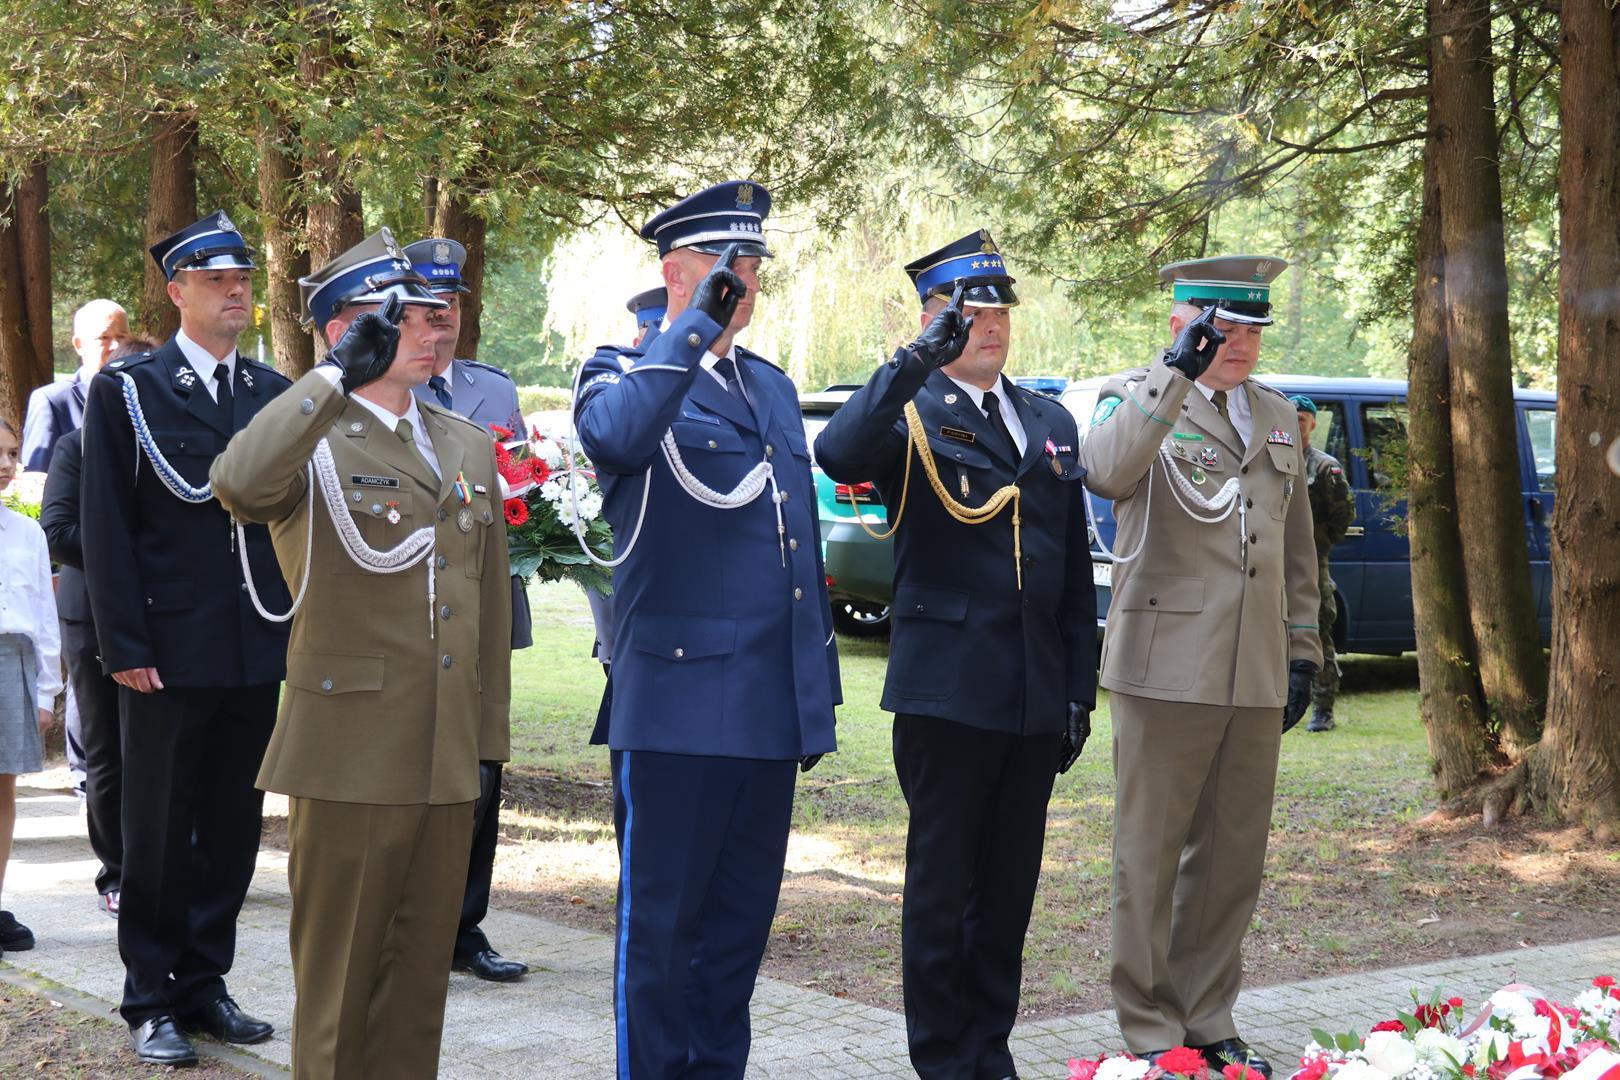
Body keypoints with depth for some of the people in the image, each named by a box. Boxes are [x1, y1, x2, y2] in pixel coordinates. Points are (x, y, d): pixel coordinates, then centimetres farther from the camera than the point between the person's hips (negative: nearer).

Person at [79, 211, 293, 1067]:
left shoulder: (274, 393, 12)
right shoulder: (125, 391, -1)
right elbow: (107, 526, -5)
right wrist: (125, 645, -12)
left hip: (259, 651, 4)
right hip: (169, 651, -4)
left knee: (232, 830, 9)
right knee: (158, 834, 4)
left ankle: (205, 984, 20)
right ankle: (150, 1002, 13)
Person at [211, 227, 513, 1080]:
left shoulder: (467, 447, 14)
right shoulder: (311, 443, -5)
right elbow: (239, 485, -30)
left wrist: (488, 736, 13)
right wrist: (337, 377, -28)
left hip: (448, 761, 6)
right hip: (352, 753, -5)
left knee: (421, 969, 12)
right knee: (339, 974, 4)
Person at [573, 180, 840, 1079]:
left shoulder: (773, 387, 18)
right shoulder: (624, 371, -2)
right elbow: (619, 435, -29)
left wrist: (820, 688, 18)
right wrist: (700, 324, -27)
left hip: (769, 703, 6)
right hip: (676, 704, -6)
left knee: (742, 918, 11)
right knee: (660, 920, 1)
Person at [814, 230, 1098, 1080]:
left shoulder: (1050, 424, 15)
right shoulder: (911, 413, -2)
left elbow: (1075, 570, 16)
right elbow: (838, 455, -27)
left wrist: (1080, 689, 11)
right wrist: (918, 362, -35)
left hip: (1036, 694, 5)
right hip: (946, 687, -5)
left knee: (1010, 884, 11)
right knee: (941, 884, 2)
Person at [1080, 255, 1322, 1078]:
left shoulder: (1277, 416, 16)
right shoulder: (1136, 397, -2)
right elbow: (1106, 471, -26)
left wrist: (1302, 651, 16)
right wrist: (1178, 369, -30)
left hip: (1257, 678, 6)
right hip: (1166, 669, -6)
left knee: (1233, 858, 10)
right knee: (1150, 856, 2)